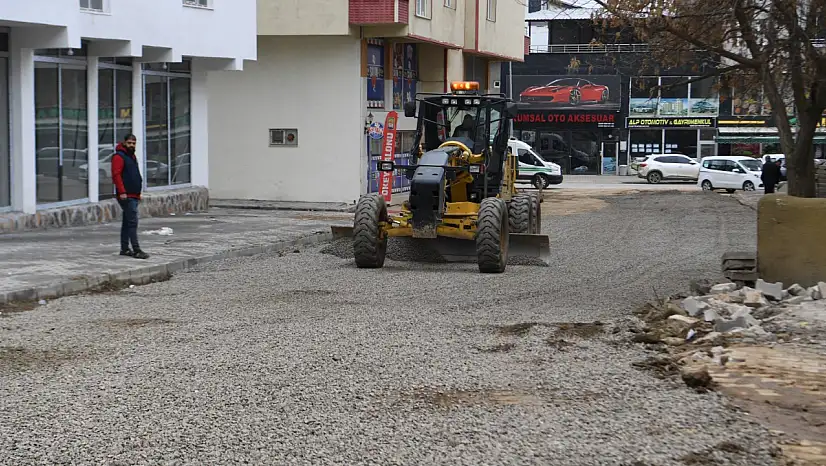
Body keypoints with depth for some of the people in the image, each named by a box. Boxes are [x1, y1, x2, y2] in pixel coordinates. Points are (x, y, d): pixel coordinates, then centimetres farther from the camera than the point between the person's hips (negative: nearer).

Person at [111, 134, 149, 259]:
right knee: (133, 222, -13)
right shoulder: (119, 156, -9)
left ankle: (124, 249, 17)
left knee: (127, 223, 12)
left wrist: (138, 194, 24)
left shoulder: (132, 157, 21)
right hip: (126, 196, -10)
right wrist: (122, 192, -24)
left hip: (134, 196, 10)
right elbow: (116, 175, -18)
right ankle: (136, 250, -16)